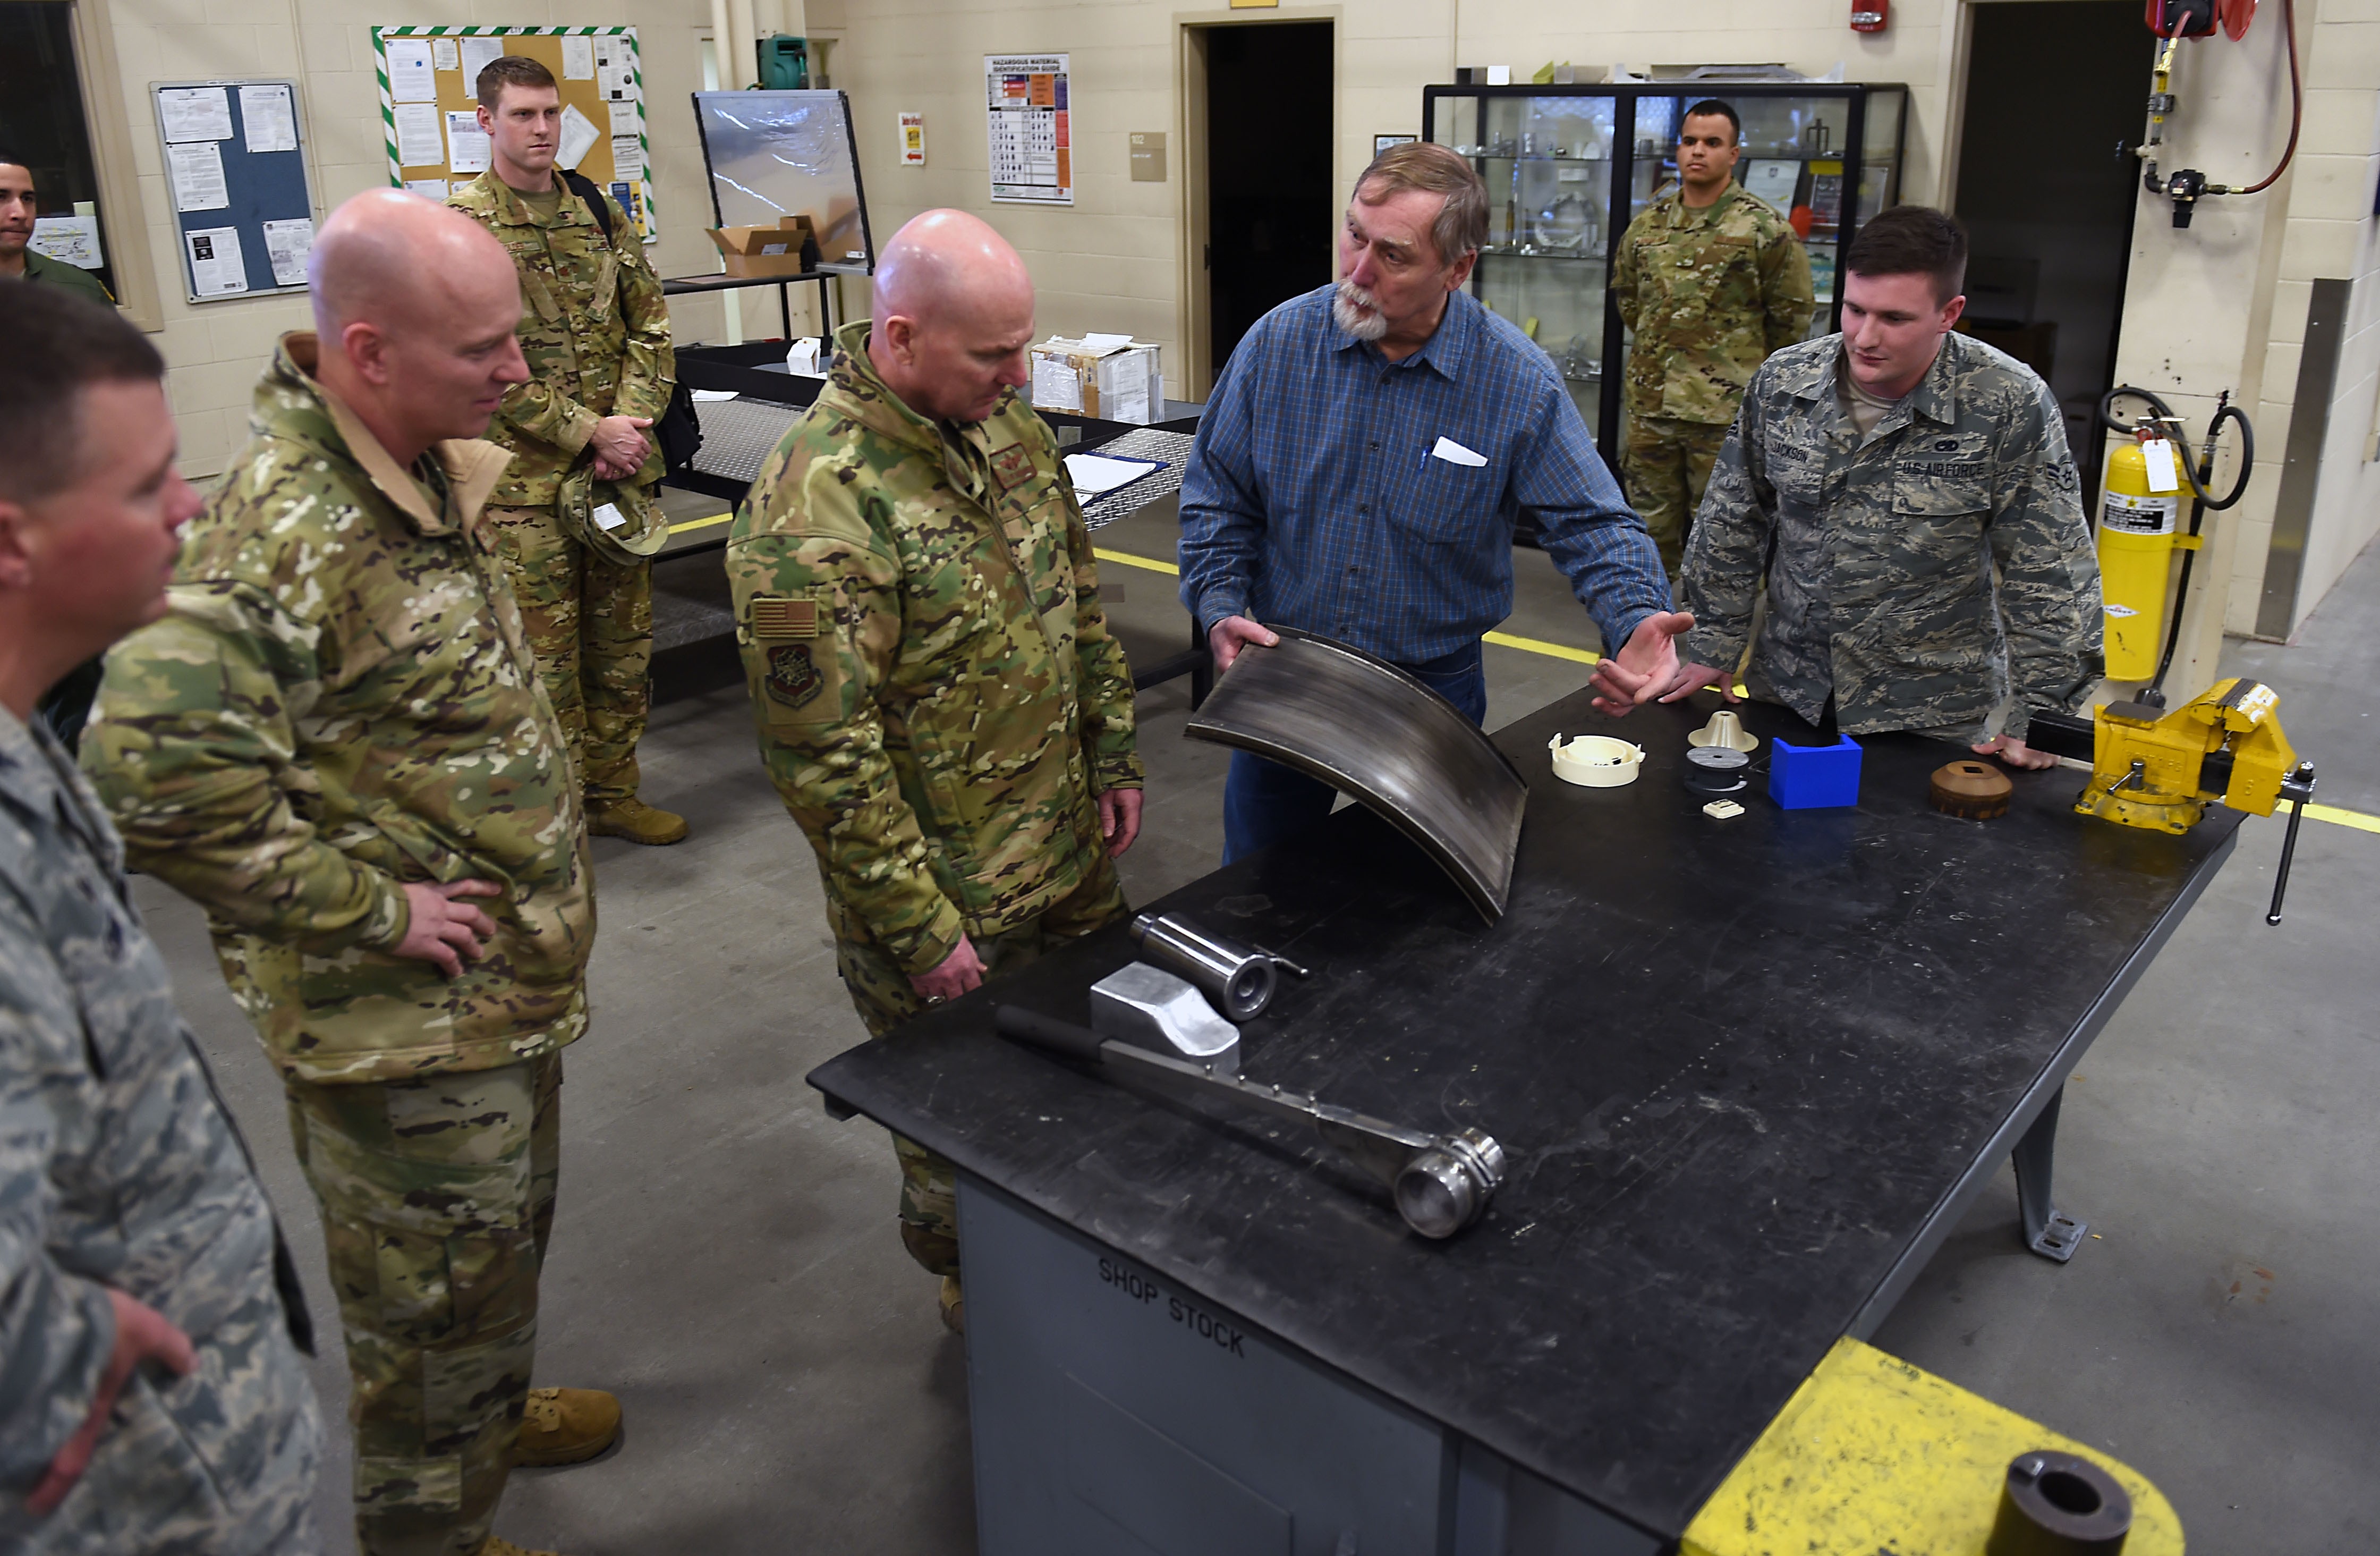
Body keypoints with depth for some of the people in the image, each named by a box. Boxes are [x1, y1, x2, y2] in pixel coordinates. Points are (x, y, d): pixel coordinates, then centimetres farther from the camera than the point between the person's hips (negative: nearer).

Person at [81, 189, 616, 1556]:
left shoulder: (430, 470, 2)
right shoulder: (282, 531, -28)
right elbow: (157, 772, -35)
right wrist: (371, 912, -25)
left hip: (508, 985, 9)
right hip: (402, 1028, -9)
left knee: (508, 1231, 29)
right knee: (435, 1298, 12)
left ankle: (496, 1410, 54)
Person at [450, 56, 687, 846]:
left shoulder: (600, 212, 11)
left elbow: (651, 326, 9)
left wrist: (632, 420, -7)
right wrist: (588, 430, -16)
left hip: (618, 464, 5)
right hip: (526, 477, -5)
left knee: (623, 640, 12)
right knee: (545, 651, 1)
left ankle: (613, 792, 25)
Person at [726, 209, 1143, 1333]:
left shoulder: (1008, 427, 0)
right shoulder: (813, 512, -26)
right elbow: (822, 757, -24)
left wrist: (1112, 757, 11)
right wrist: (917, 927, -20)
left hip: (1074, 857, 8)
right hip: (947, 908, -8)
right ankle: (983, 1311, 42)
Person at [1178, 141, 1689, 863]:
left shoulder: (1518, 382, -13)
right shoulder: (1279, 342, -8)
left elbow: (1594, 526, -11)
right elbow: (1216, 497, 0)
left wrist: (1637, 622, -30)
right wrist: (1220, 612, -14)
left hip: (1434, 688, -1)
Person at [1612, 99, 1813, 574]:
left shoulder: (1764, 229, -6)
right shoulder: (1647, 224, 8)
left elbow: (1791, 317, 0)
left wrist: (1744, 366, 6)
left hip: (1726, 410, -5)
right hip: (1650, 404, 5)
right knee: (1652, 522, 15)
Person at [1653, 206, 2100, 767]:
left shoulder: (2011, 406, -13)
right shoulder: (1781, 381, -3)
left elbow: (2052, 575, -10)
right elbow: (1731, 526, 7)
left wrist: (2036, 719, -12)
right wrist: (1711, 650, 7)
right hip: (1785, 696, 3)